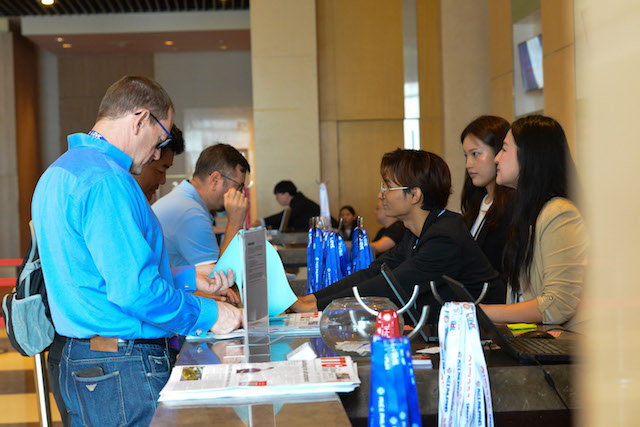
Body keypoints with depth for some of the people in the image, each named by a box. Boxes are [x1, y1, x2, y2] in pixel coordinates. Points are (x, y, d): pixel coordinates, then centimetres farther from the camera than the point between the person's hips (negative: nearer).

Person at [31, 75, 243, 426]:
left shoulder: (59, 172, 15)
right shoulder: (107, 181, -19)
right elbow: (134, 291, -25)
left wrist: (187, 278, 17)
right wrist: (208, 315, -12)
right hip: (123, 370, -10)